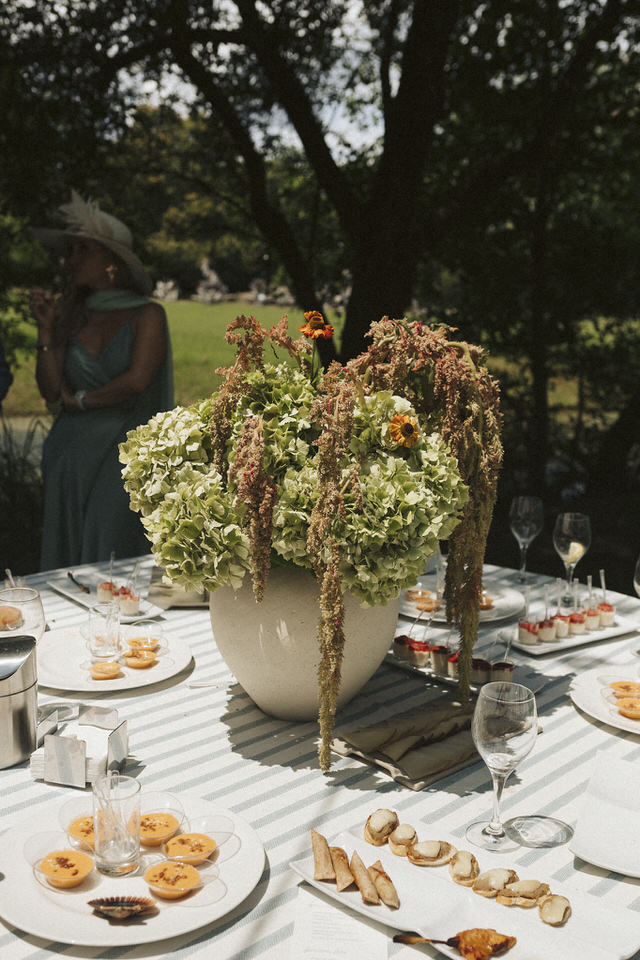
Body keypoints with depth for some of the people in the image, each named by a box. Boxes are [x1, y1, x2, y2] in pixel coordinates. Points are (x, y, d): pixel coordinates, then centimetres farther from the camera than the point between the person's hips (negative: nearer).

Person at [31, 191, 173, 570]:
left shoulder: (147, 315, -1)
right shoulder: (72, 317, 10)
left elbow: (136, 381, -13)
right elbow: (51, 391, 6)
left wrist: (80, 400, -1)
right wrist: (46, 328, -2)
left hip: (124, 450, -4)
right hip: (71, 452, 5)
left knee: (111, 555, -12)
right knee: (67, 557, 2)